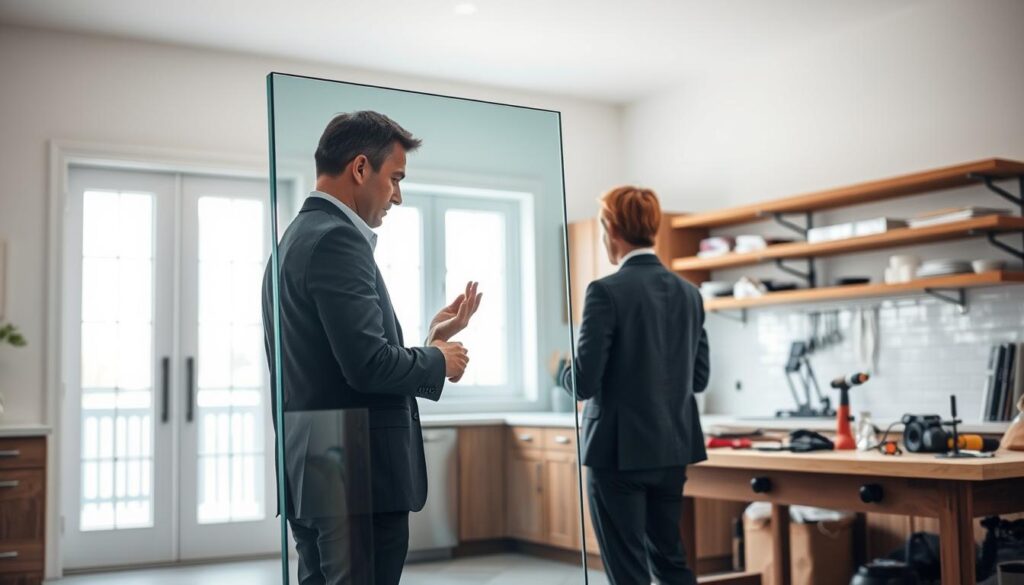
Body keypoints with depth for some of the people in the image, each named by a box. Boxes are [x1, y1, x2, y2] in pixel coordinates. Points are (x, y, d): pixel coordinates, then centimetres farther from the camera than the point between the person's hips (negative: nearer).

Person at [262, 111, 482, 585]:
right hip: (358, 480, -10)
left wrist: (430, 339, 14)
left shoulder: (297, 238, 16)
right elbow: (368, 364, -23)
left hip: (316, 476, 10)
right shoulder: (337, 238, -15)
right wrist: (438, 360, -5)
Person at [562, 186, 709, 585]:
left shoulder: (606, 291, -15)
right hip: (672, 449, 6)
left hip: (619, 450, -6)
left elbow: (584, 382, -16)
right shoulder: (688, 292, 5)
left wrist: (561, 369, 6)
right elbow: (699, 378, 10)